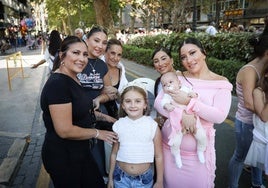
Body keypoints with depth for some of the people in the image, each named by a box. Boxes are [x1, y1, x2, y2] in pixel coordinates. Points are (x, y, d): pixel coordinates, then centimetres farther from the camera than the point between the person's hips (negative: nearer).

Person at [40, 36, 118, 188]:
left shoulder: (73, 79, 6)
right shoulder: (57, 84, -24)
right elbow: (65, 131, -26)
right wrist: (97, 133, -13)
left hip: (80, 151, 9)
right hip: (62, 156, -9)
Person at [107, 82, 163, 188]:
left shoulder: (152, 126, -12)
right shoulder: (118, 125, -7)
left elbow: (158, 156, -4)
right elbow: (114, 153, 3)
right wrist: (110, 178, 10)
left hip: (144, 178, -1)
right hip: (121, 177, 1)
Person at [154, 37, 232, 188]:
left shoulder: (221, 83, -5)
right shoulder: (178, 78, 0)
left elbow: (220, 116, -16)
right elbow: (158, 102, -8)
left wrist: (188, 101, -23)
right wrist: (182, 114, -24)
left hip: (199, 149, -2)